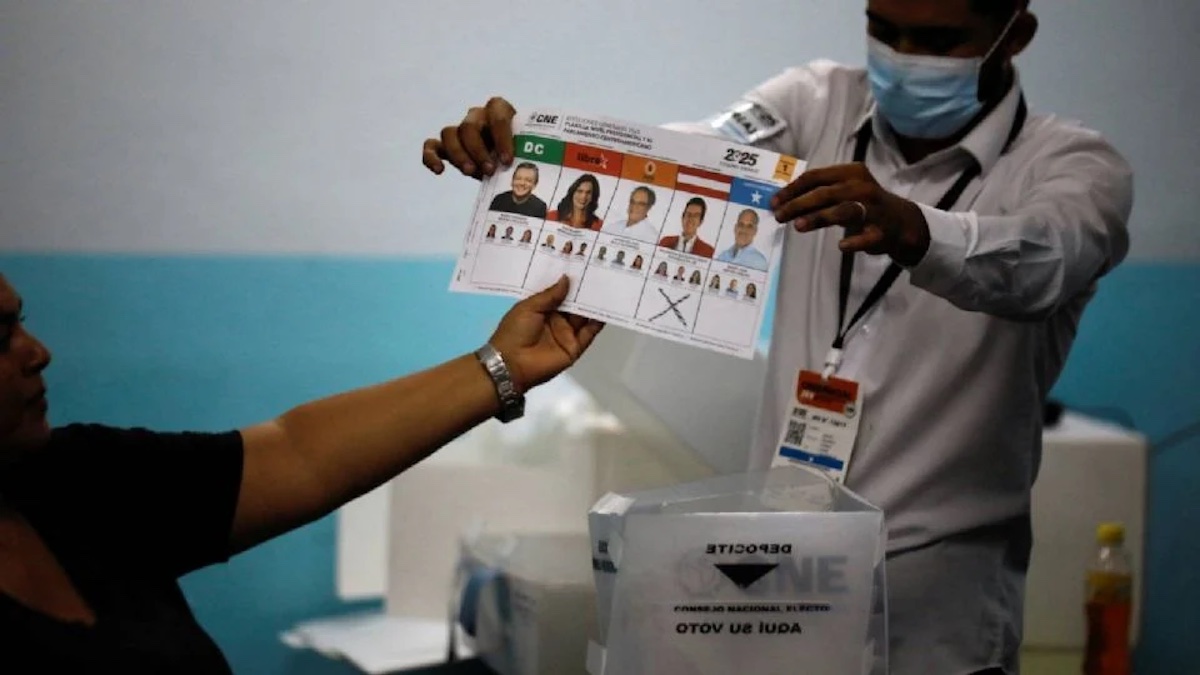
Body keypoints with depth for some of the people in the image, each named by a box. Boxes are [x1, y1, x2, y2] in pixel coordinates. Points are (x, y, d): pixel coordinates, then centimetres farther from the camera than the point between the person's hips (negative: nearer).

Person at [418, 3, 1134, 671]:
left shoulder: (1075, 166, -8)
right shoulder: (820, 106, 3)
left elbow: (1037, 262, -30)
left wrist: (911, 229, -51)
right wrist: (518, 145, -30)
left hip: (935, 572, -3)